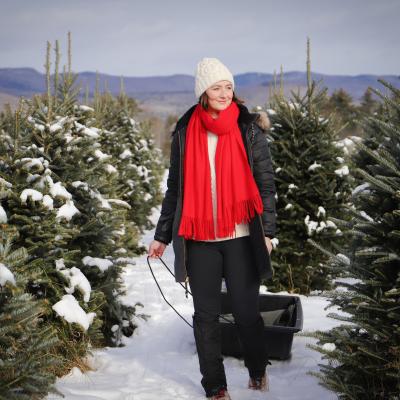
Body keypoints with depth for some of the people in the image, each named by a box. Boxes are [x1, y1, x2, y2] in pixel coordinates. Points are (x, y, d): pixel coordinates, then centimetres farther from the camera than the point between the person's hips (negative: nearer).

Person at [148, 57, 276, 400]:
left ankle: (258, 371, 32)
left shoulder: (249, 129, 0)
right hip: (199, 239, 2)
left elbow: (266, 182, 1)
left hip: (240, 236, -2)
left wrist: (268, 230, -5)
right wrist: (162, 236, 9)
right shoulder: (185, 131, 5)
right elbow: (175, 187, 10)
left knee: (246, 310, 5)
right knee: (206, 314, 7)